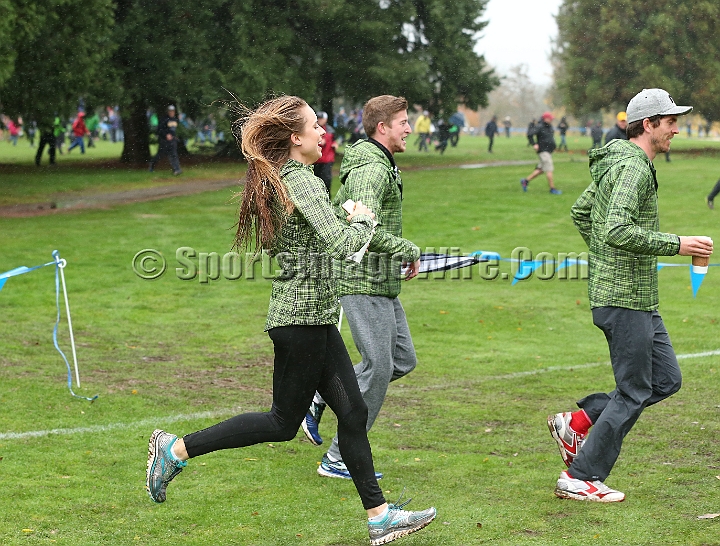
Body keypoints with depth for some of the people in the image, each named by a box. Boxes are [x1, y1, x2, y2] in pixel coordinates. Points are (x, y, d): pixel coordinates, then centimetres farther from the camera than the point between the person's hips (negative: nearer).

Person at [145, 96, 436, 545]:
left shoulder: (273, 180, 10)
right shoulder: (302, 181, -18)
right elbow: (341, 246, -28)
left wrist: (345, 220, 14)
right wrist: (362, 220, -6)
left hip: (313, 316, 10)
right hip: (304, 315, -10)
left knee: (353, 411, 9)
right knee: (284, 422, 1)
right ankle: (177, 449, 7)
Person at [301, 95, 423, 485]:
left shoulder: (379, 165, 15)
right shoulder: (372, 170, -18)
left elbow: (336, 213, 25)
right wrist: (409, 251, -17)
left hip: (382, 285, 10)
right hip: (365, 285, -10)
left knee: (403, 360, 13)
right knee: (378, 369, -4)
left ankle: (319, 399, 18)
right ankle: (338, 459, 6)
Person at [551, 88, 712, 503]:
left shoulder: (619, 163, 14)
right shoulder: (633, 168, -18)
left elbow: (581, 211, 24)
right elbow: (617, 230, -30)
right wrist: (676, 245, -25)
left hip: (639, 298, 10)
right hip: (625, 299, -10)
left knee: (666, 379, 12)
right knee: (634, 393, -2)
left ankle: (576, 423, 15)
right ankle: (581, 478, 7)